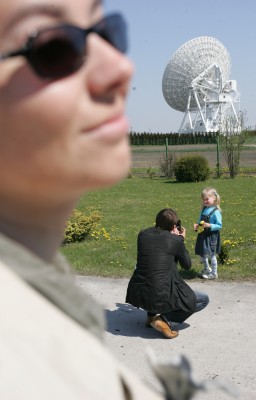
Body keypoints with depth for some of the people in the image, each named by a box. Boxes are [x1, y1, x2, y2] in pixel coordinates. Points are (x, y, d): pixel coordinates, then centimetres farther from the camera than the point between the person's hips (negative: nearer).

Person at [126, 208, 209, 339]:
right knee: (204, 299, 13)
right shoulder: (176, 240, -6)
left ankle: (152, 314, 25)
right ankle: (165, 319, -1)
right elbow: (187, 265, 10)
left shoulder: (143, 234, 5)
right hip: (160, 296, -6)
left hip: (136, 294, 6)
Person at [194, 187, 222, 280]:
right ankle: (207, 269, 40)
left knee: (211, 255, 5)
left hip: (211, 236, -7)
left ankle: (214, 274, 20)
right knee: (202, 254, 18)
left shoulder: (215, 212, -17)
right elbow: (200, 220, 15)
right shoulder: (204, 210, 5)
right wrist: (197, 225, -5)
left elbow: (219, 226, -16)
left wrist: (209, 225, -27)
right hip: (202, 235, 7)